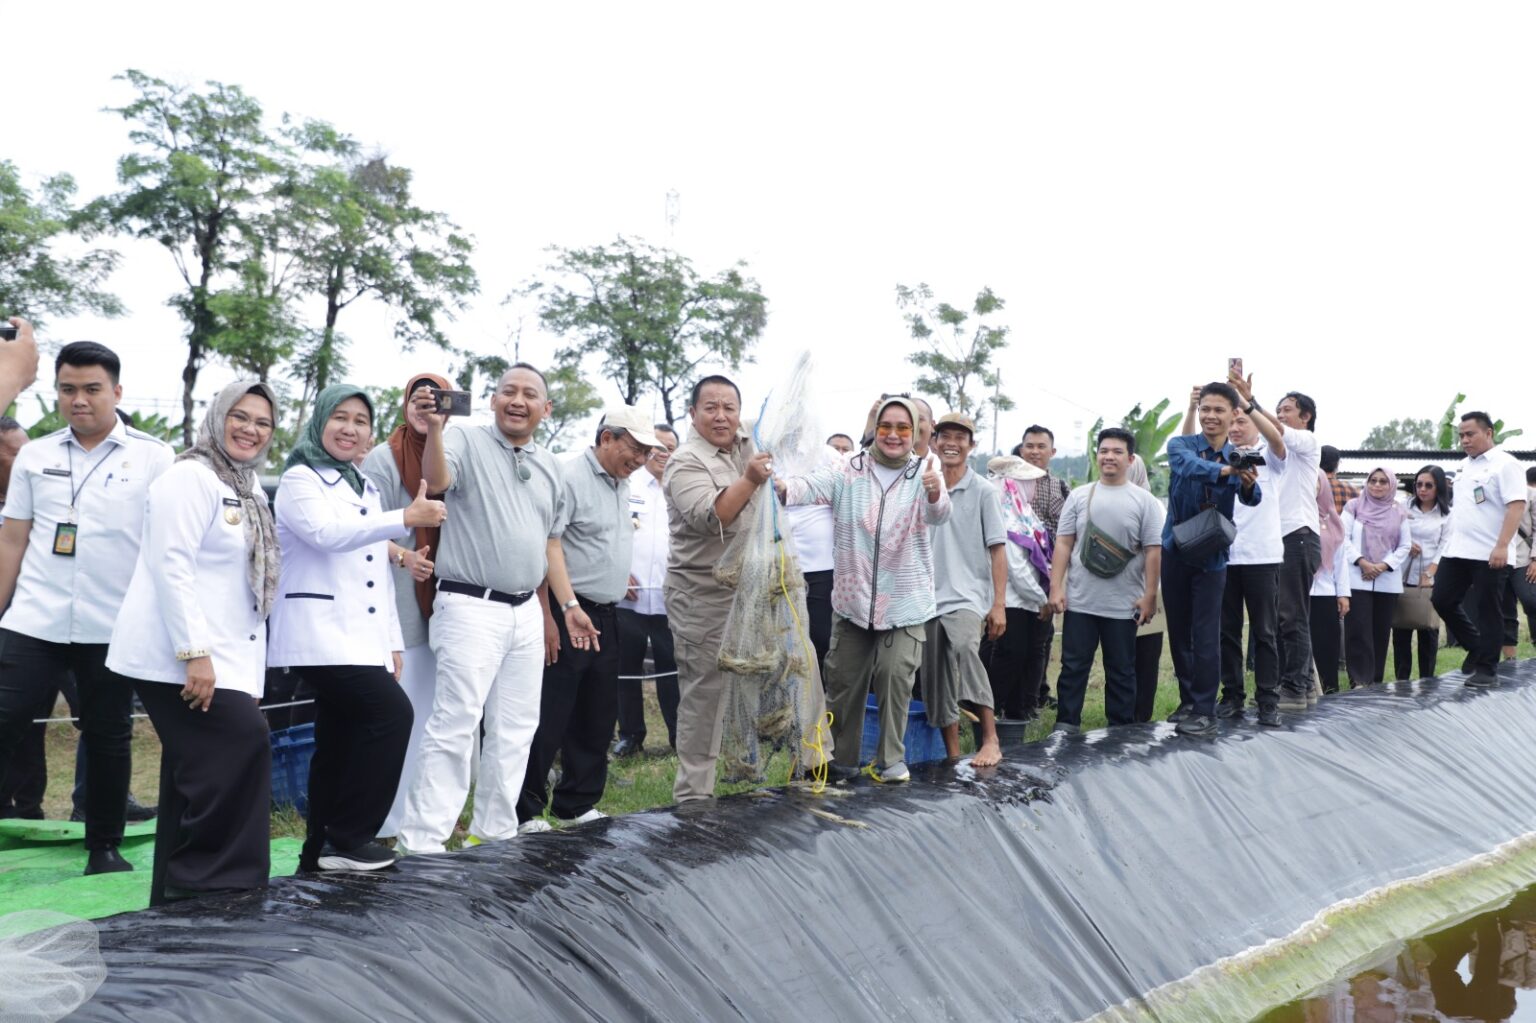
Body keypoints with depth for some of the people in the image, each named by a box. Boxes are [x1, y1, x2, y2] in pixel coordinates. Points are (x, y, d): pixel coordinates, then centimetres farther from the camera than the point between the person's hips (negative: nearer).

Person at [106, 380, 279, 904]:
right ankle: (217, 883, -10)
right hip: (180, 657, -9)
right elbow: (171, 566, -18)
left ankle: (179, 895, 12)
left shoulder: (244, 491, 20)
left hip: (218, 657, 9)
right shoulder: (191, 477, -8)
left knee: (200, 778, 7)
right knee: (244, 746, -18)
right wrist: (194, 653, -23)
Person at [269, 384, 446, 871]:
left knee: (342, 741, 7)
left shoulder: (367, 487, 20)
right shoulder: (300, 480, -3)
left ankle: (321, 849, 15)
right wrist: (406, 518, -31)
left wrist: (393, 640, 18)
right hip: (322, 633, -8)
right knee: (391, 712, -20)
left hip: (363, 636, 8)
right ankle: (348, 837, -12)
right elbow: (329, 533, -23)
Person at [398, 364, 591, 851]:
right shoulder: (466, 441, -4)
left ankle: (494, 830, 23)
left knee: (515, 729, 11)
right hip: (471, 607, -7)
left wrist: (569, 605, 16)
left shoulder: (549, 466, 15)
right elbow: (437, 482, -25)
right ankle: (423, 840, -5)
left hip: (527, 612, 7)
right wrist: (434, 429, -40)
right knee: (454, 726, -10)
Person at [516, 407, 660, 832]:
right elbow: (544, 549, -19)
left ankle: (579, 804, 24)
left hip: (606, 617, 9)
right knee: (549, 720, -4)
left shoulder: (621, 485, 15)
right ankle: (525, 811, 5)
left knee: (597, 719, 13)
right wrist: (547, 616, -22)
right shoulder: (570, 477, -13)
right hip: (568, 616, -9)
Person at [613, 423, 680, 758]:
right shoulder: (626, 486, 5)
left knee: (671, 667, 1)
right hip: (629, 596, 0)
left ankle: (678, 733, 11)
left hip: (671, 598, 0)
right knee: (627, 667, 7)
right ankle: (630, 735, 18)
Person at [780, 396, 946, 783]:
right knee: (844, 678, 9)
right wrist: (780, 487, -41)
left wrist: (935, 493, -47)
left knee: (895, 675, -9)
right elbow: (812, 486, -17)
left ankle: (891, 758, 8)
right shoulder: (849, 472, -2)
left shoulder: (925, 474, -3)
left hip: (905, 601, -2)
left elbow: (937, 513, -22)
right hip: (853, 598, 2)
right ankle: (840, 758, 24)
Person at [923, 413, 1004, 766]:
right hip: (930, 600, 4)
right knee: (937, 686, 5)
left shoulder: (983, 491, 0)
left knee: (964, 647, -32)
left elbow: (997, 551, -1)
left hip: (969, 597, -4)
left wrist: (999, 605, -8)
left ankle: (991, 740, -24)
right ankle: (952, 758, 17)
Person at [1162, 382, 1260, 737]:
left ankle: (1205, 712, 2)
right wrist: (1225, 470, -49)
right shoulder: (1181, 446, -6)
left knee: (1206, 636, -4)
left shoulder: (1239, 459, 0)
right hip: (1175, 552, 1)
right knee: (1178, 633, 10)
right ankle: (1188, 701, 24)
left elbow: (1252, 498, -17)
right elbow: (1189, 465, -30)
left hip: (1212, 557, -1)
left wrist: (1249, 484, -41)